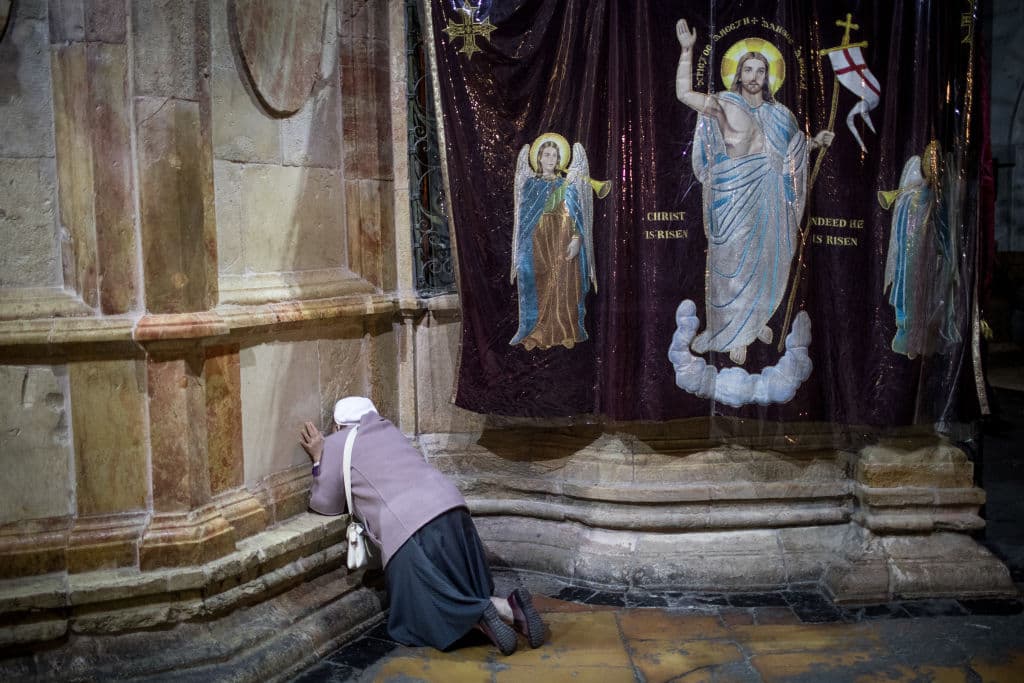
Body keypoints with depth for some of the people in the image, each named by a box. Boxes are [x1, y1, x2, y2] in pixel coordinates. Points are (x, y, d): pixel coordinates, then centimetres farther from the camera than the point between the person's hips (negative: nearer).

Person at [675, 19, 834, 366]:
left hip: (766, 195, 4)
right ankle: (735, 333, 11)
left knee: (764, 258, 11)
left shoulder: (778, 113, 10)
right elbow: (683, 93, -4)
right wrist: (687, 49, -10)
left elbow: (792, 149, 20)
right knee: (733, 261, 1)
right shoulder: (724, 102, -1)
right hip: (732, 195, -4)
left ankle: (756, 319, 30)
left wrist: (816, 141, 1)